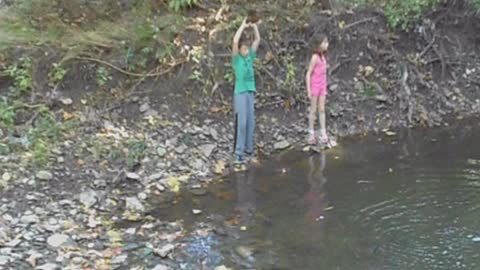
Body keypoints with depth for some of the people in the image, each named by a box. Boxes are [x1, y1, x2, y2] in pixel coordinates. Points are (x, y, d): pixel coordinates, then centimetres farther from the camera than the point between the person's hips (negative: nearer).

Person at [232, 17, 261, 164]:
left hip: (251, 92, 6)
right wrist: (243, 26, -14)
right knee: (242, 122, -9)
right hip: (240, 92, -6)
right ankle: (239, 152, -6)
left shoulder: (250, 57, 10)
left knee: (250, 122, 7)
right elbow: (235, 42, -19)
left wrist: (254, 26, 1)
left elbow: (258, 40, 12)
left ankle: (248, 148, 16)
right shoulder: (236, 59, -4)